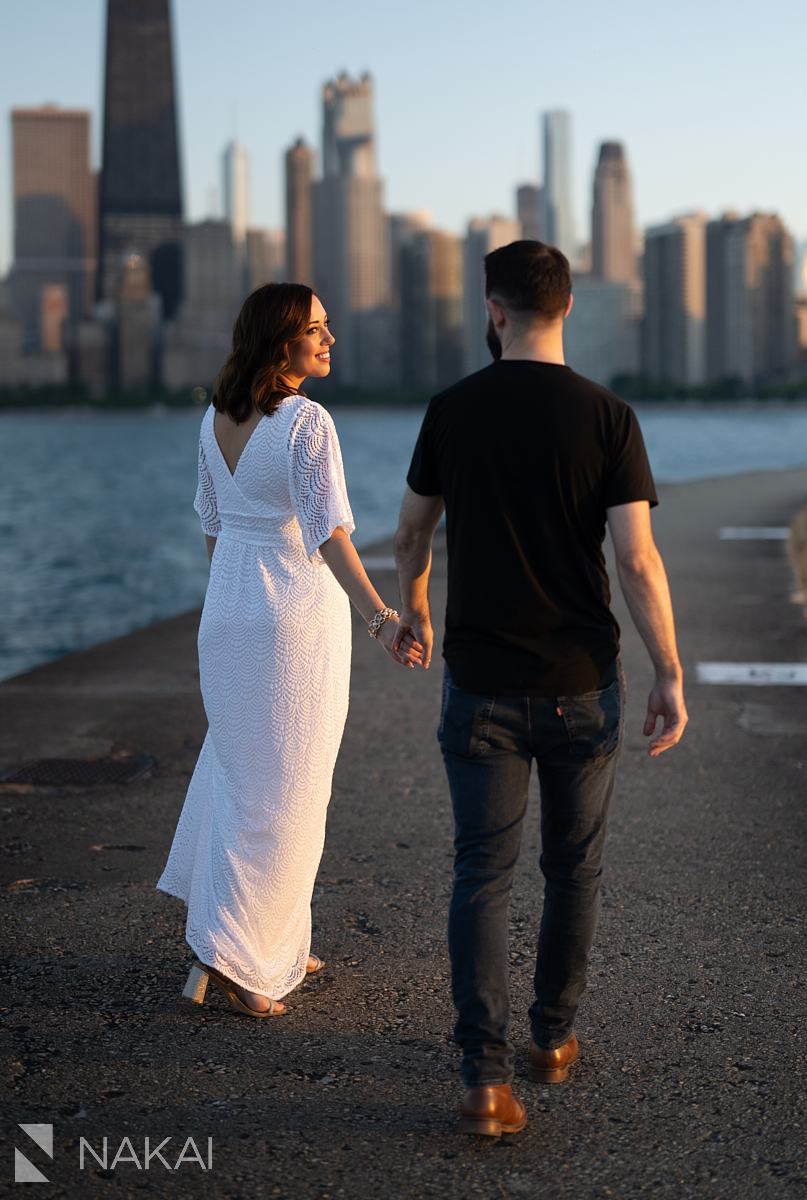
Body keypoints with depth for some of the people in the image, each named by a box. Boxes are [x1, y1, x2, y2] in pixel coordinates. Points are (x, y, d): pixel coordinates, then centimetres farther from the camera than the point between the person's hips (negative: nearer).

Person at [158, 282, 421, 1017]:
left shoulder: (216, 420, 5)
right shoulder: (308, 422, -17)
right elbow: (328, 532, -26)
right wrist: (380, 619, -34)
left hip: (227, 614, 7)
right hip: (299, 615, -7)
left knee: (241, 771, 18)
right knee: (283, 790, 1)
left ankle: (273, 944, 28)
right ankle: (227, 954, -1)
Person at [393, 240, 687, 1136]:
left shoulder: (453, 412, -2)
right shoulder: (606, 418, -9)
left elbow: (411, 534, 11)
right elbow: (638, 559, -14)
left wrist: (413, 607, 30)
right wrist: (670, 675, -7)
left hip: (482, 686, 1)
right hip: (580, 685, 0)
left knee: (483, 874, 3)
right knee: (573, 869, 17)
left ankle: (486, 1077, -6)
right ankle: (553, 1037, 32)